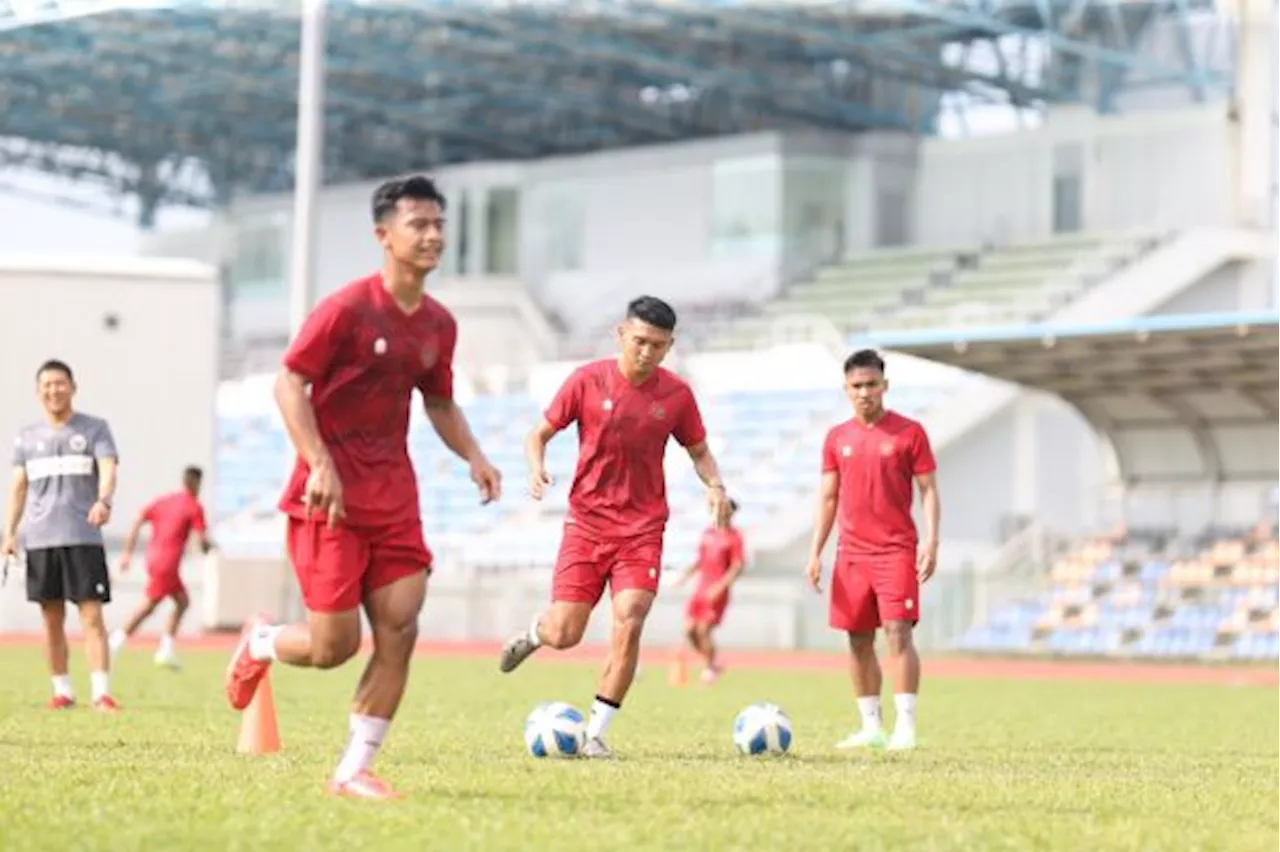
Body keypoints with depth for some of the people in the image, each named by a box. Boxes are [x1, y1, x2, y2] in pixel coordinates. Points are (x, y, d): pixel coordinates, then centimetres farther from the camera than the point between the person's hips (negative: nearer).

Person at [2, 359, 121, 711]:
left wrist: (103, 501, -30)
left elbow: (108, 470, -9)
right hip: (40, 538, 3)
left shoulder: (94, 429, 4)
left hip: (83, 537, -3)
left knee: (92, 616, -9)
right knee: (52, 618, 6)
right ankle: (62, 691, 13)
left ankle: (102, 692, -13)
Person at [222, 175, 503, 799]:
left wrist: (474, 458, 5)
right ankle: (259, 643, 29)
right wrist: (320, 465, -23)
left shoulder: (438, 324, 9)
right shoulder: (347, 309, -12)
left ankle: (355, 769, 5)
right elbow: (290, 383, -12)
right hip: (330, 496, -6)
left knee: (399, 631, -4)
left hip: (394, 499, 6)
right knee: (335, 646, -6)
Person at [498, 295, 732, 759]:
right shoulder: (587, 381, -5)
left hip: (643, 529, 1)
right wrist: (537, 470, -18)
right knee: (565, 634, -5)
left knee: (629, 622, -16)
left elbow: (698, 450, 14)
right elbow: (540, 434, 3)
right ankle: (533, 633, 34)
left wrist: (715, 486, -6)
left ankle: (596, 734, -4)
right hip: (587, 523, -1)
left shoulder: (677, 394, 0)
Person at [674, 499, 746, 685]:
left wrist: (719, 587, -21)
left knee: (703, 630, -10)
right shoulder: (708, 533, 13)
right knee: (689, 629, 0)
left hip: (717, 592, -6)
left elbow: (738, 567, -12)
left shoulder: (734, 536, -8)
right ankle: (709, 663, 19)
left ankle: (711, 668, 10)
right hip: (701, 589, 7)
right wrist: (686, 576, 13)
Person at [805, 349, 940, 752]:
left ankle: (905, 725, -14)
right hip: (851, 553, 4)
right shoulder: (837, 438, 10)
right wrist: (815, 552, 9)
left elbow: (928, 491, -1)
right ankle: (870, 727, 13)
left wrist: (931, 542, -11)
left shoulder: (909, 432, -1)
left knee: (898, 631, -13)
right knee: (858, 640, 6)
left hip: (897, 549, -4)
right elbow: (828, 498, 14)